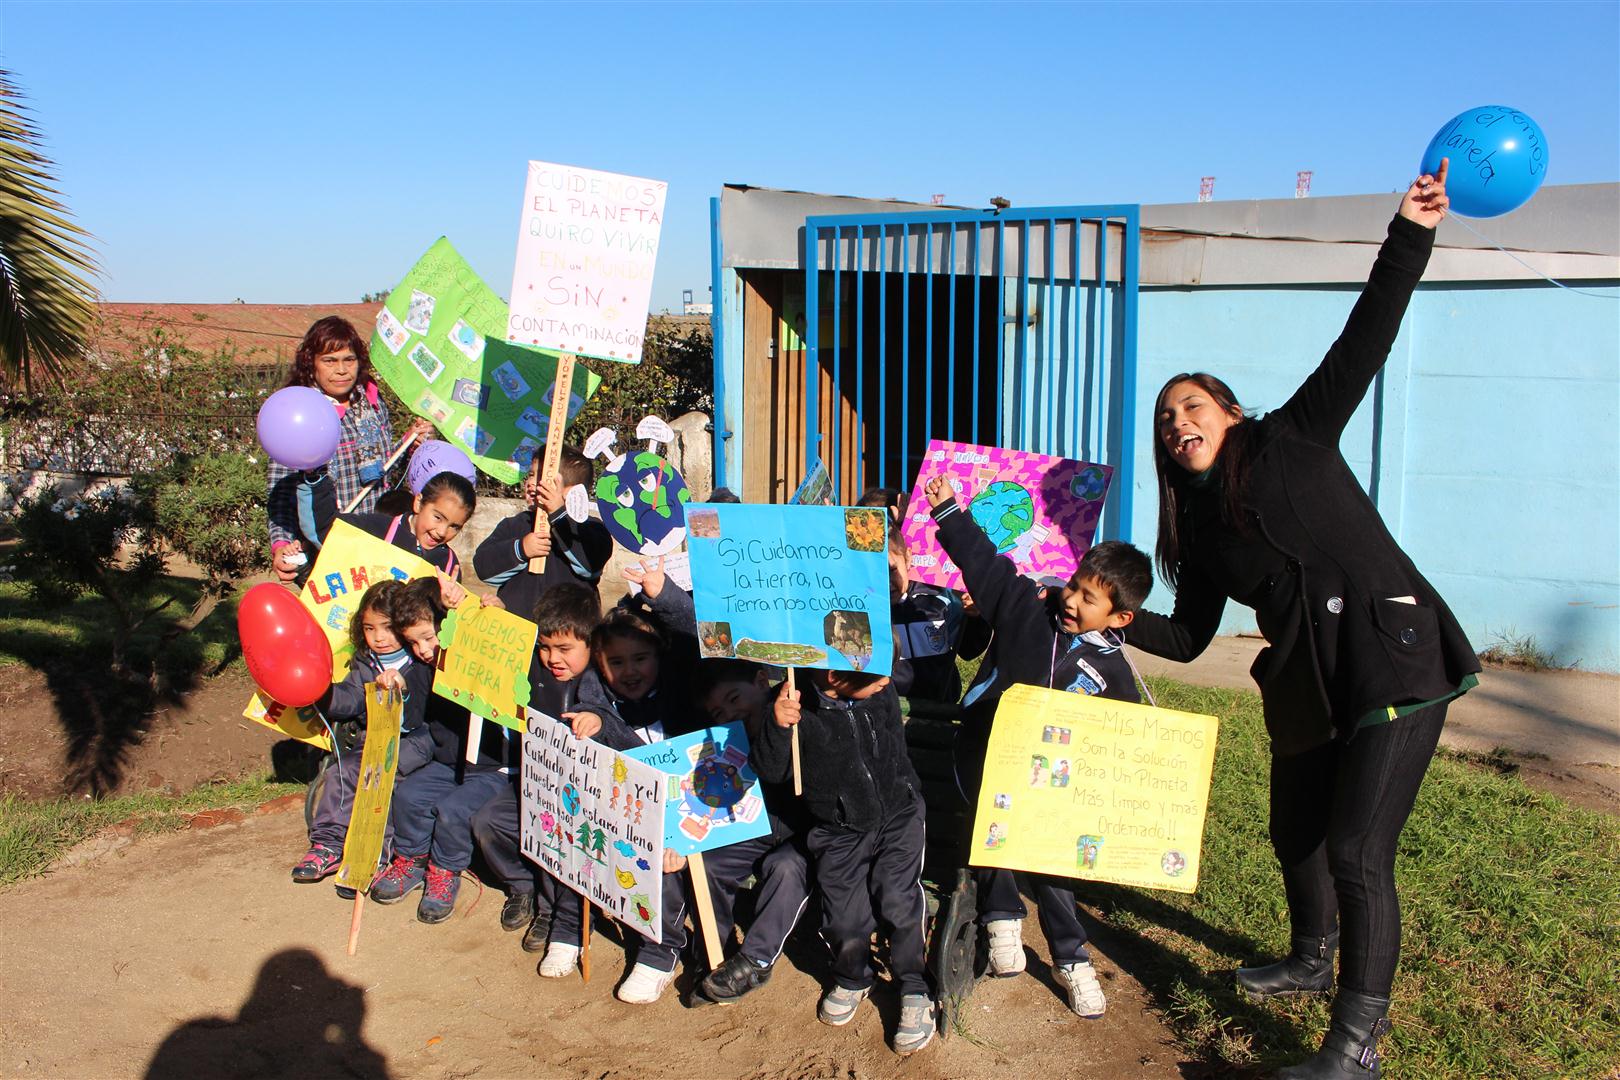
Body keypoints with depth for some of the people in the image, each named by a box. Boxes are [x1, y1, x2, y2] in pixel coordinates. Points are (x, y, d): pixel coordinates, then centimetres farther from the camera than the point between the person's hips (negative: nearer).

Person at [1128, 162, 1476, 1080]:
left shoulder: (1293, 441, 0)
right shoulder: (1198, 526, 13)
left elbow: (1363, 344, -9)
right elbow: (1187, 638, 16)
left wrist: (1410, 237, -18)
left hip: (1393, 664, -7)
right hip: (1306, 689, 7)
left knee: (1356, 853, -12)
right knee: (1296, 836, 20)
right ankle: (1312, 961, 47)